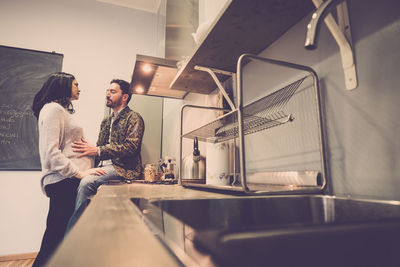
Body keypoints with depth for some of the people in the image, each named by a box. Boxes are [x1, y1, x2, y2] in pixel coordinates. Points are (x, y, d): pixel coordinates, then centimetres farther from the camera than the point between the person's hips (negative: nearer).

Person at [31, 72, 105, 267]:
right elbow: (51, 151, -17)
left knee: (58, 234, 12)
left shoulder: (63, 110, 23)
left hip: (70, 180, 9)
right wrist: (79, 173, -19)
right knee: (57, 234, -3)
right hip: (63, 181, -9)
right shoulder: (52, 108, -7)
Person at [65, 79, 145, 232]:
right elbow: (100, 147, 21)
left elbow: (131, 147, -16)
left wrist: (97, 150, -20)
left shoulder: (134, 118, -2)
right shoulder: (106, 121, 23)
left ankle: (71, 232, -14)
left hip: (123, 168, -7)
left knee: (87, 182, -27)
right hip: (103, 165, 7)